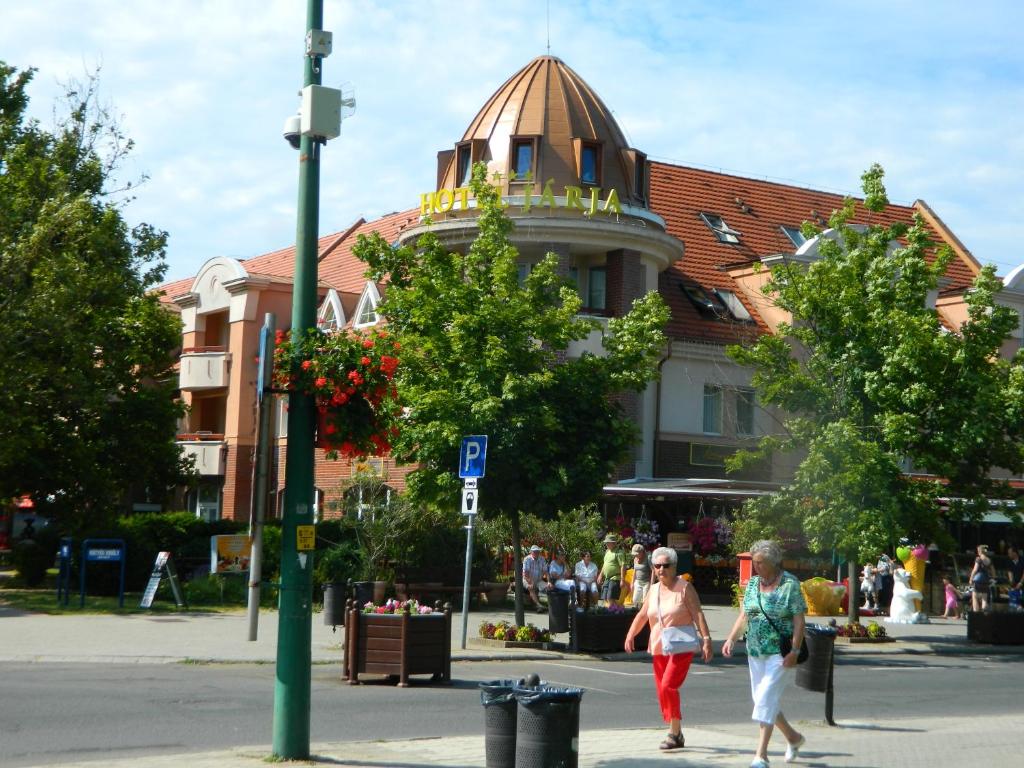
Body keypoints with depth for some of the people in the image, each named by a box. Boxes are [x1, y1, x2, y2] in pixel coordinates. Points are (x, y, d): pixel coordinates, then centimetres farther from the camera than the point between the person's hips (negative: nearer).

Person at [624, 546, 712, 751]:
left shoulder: (684, 587, -4)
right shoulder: (653, 590, 12)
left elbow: (698, 614, -8)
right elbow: (642, 615, 17)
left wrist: (706, 639, -15)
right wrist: (631, 635, 3)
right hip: (659, 647, 6)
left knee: (668, 685, -19)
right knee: (662, 690, 6)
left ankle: (674, 732, -11)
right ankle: (676, 734, 18)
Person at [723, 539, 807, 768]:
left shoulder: (790, 584, -9)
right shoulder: (752, 584, 9)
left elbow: (799, 621, -12)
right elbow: (743, 616, 13)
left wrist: (794, 651, -19)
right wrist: (731, 639, 0)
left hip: (780, 653, -7)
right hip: (755, 652, 7)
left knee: (766, 697, -13)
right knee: (762, 700, 12)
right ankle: (793, 737, 34)